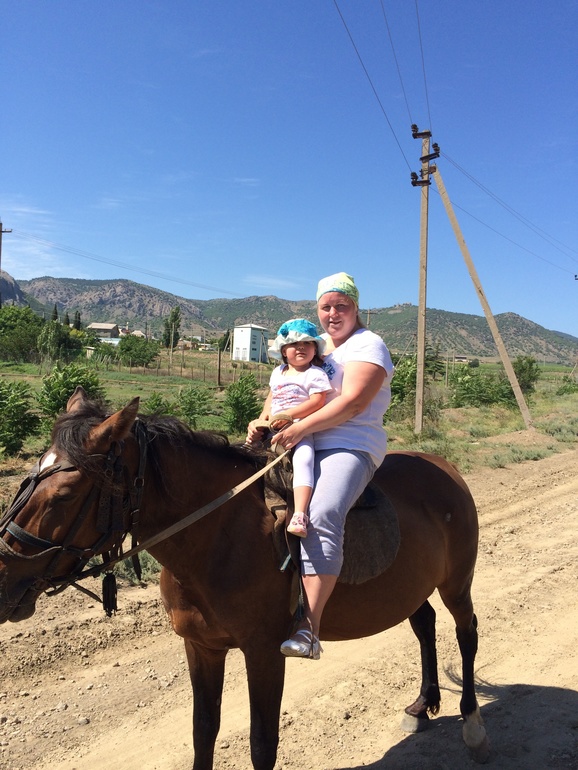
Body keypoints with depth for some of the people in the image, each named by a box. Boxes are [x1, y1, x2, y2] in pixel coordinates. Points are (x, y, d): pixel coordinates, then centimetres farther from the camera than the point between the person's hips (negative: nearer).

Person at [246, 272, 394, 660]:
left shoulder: (368, 345, 1)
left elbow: (353, 403, -14)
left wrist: (302, 427, -21)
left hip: (351, 446, -8)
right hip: (301, 443, 8)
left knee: (323, 516, -31)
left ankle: (309, 628, -31)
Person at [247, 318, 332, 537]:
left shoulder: (315, 374, -5)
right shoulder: (278, 372, 17)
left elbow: (317, 401, -16)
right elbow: (271, 397, 26)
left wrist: (288, 415, -21)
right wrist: (263, 416, 8)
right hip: (274, 428, 8)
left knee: (303, 459, -29)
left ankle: (299, 515, -40)